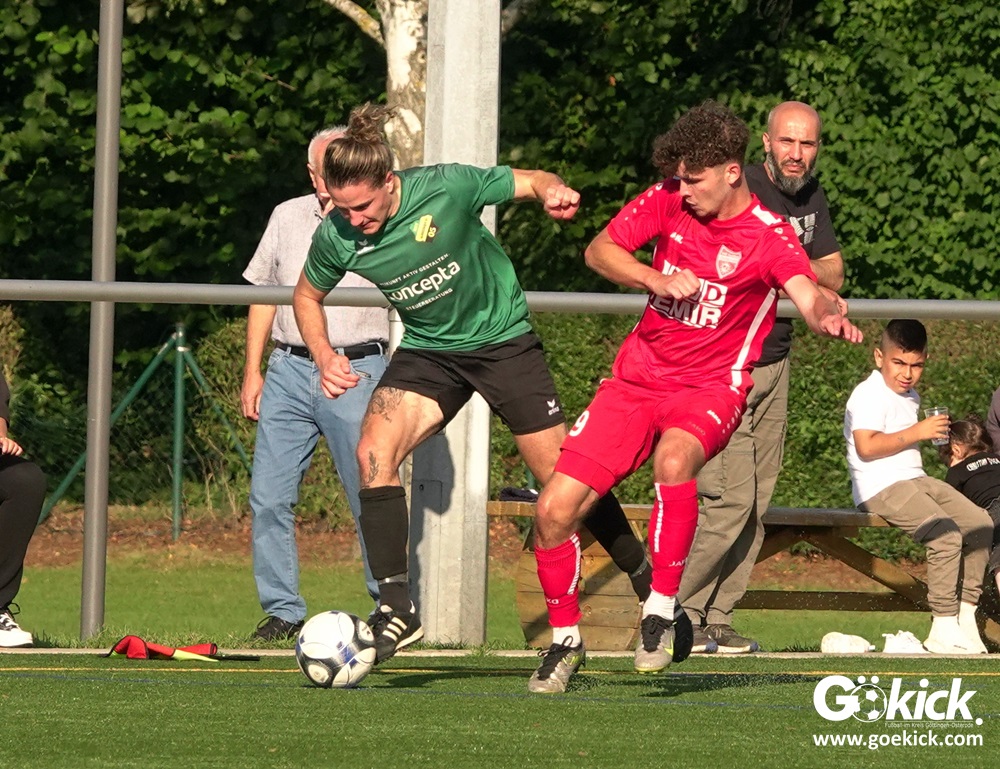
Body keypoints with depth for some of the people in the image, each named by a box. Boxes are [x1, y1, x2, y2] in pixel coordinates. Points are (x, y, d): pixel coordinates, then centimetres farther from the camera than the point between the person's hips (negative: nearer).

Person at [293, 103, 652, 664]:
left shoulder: (448, 188, -25)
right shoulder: (337, 237, -15)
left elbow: (532, 182, -9)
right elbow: (308, 295, 7)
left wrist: (552, 191, -32)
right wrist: (324, 356, -9)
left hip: (503, 339, -3)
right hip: (428, 351, 3)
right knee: (374, 450, -22)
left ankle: (643, 574, 24)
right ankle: (397, 607, -18)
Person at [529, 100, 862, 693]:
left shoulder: (770, 235, -13)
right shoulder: (668, 201, -1)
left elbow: (809, 295, -29)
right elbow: (600, 250, 2)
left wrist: (831, 315, -53)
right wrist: (656, 278, -16)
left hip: (710, 388, -4)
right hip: (638, 377, 4)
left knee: (674, 456, -39)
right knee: (555, 510, -6)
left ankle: (664, 610, -24)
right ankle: (565, 640, 17)